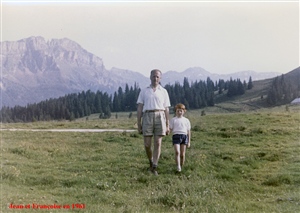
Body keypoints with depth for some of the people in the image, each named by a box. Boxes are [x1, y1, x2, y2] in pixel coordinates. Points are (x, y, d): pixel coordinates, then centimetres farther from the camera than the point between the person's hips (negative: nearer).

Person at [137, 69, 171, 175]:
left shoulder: (163, 91, 15)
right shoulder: (144, 91, 14)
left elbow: (166, 109, 13)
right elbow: (140, 108, 10)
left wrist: (167, 125, 8)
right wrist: (139, 124, 2)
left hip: (160, 116, 0)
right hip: (147, 117, 0)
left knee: (158, 143, -8)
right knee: (147, 144, -3)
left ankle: (154, 167, -4)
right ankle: (151, 162, 23)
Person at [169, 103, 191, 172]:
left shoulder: (186, 120, 15)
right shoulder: (173, 120, 12)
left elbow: (188, 131, 15)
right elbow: (171, 129, 10)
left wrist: (189, 142, 12)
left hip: (184, 136, 2)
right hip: (176, 136, -2)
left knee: (182, 154, 1)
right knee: (177, 152, -17)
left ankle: (181, 166, 12)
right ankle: (178, 167, -22)